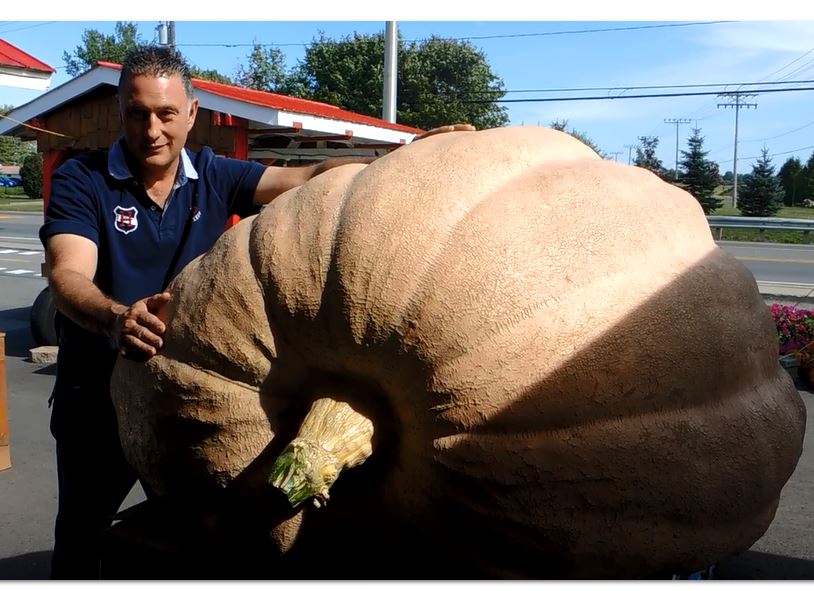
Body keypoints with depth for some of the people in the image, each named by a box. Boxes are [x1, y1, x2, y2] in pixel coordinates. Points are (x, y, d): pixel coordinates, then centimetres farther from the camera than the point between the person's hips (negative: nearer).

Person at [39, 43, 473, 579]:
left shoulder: (214, 178, -2)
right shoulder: (81, 181, -10)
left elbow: (311, 179, -14)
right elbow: (68, 277, -24)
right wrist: (118, 317, -47)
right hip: (97, 395, -1)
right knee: (80, 539, 16)